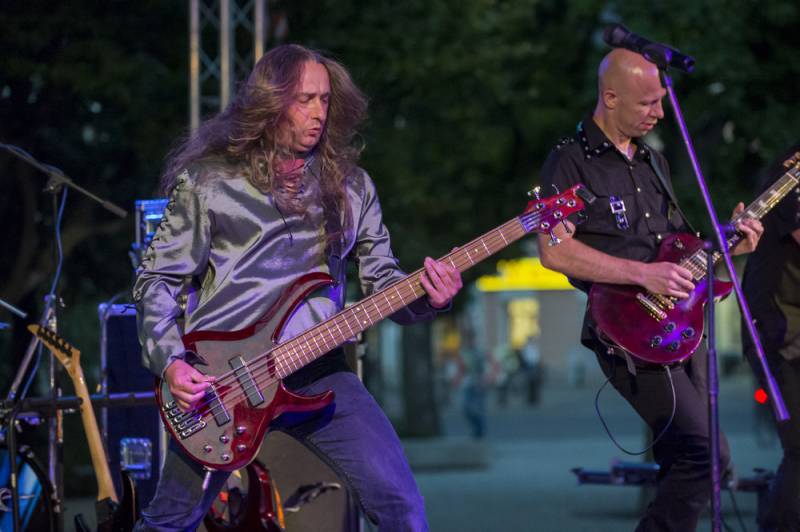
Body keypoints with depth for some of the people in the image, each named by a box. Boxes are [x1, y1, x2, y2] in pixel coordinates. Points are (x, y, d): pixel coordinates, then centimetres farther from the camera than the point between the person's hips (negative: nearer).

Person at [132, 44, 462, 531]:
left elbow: (384, 282, 12)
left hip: (317, 369, 2)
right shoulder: (208, 180, 0)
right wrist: (170, 362, -12)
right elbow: (157, 279, 2)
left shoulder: (350, 185, 10)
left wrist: (428, 297, -11)